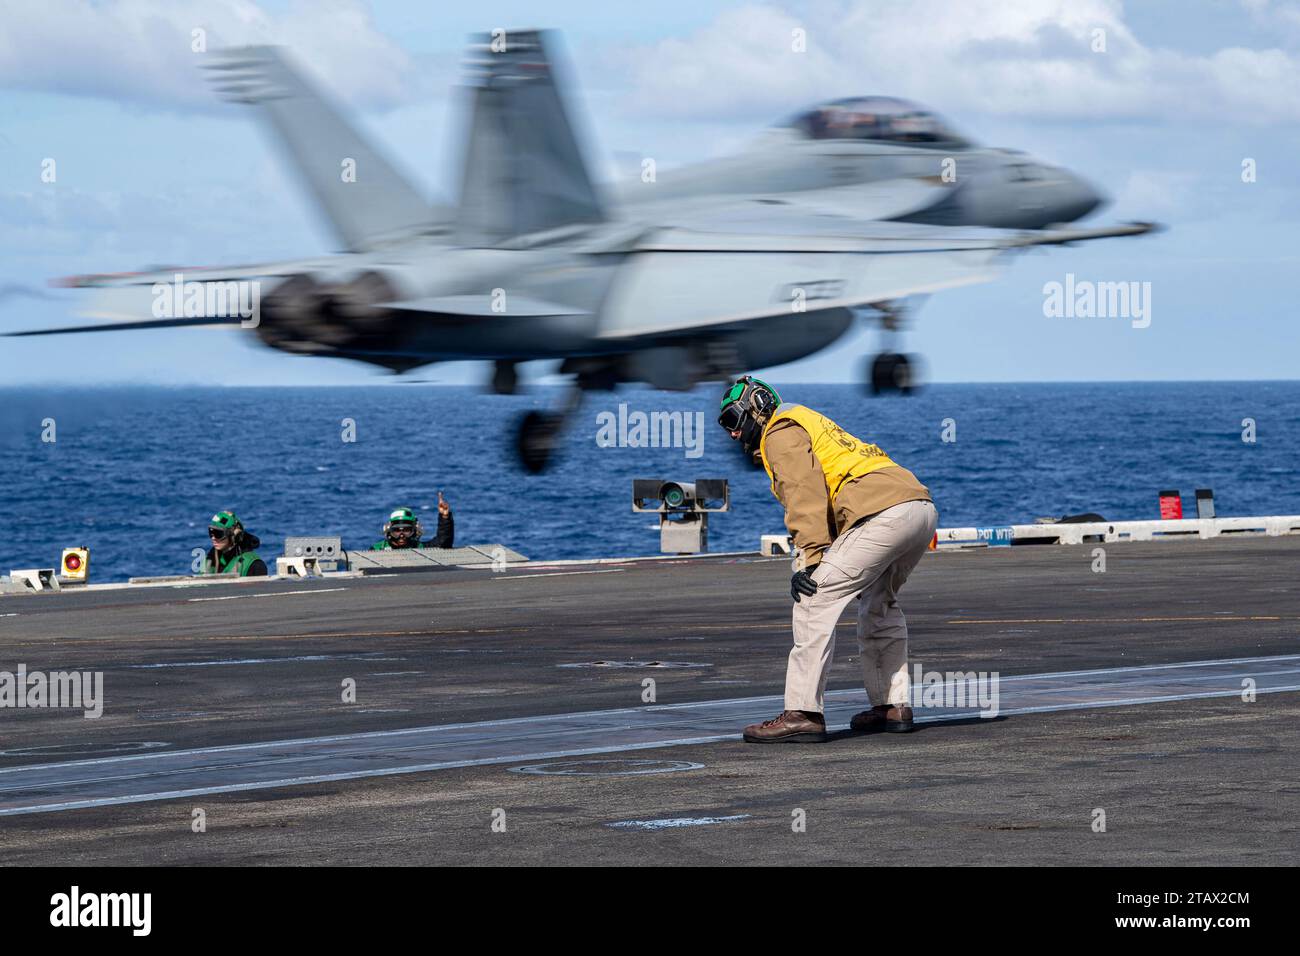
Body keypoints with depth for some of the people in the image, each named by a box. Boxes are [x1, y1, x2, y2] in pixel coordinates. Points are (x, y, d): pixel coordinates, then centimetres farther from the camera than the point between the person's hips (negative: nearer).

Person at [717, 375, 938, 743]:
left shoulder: (781, 432, 6)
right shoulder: (810, 424, 36)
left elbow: (805, 493, -10)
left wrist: (810, 559, -17)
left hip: (884, 514, -10)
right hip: (923, 507, 10)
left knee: (815, 600, -11)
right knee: (878, 604, 29)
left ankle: (803, 713, -17)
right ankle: (892, 705, 27)